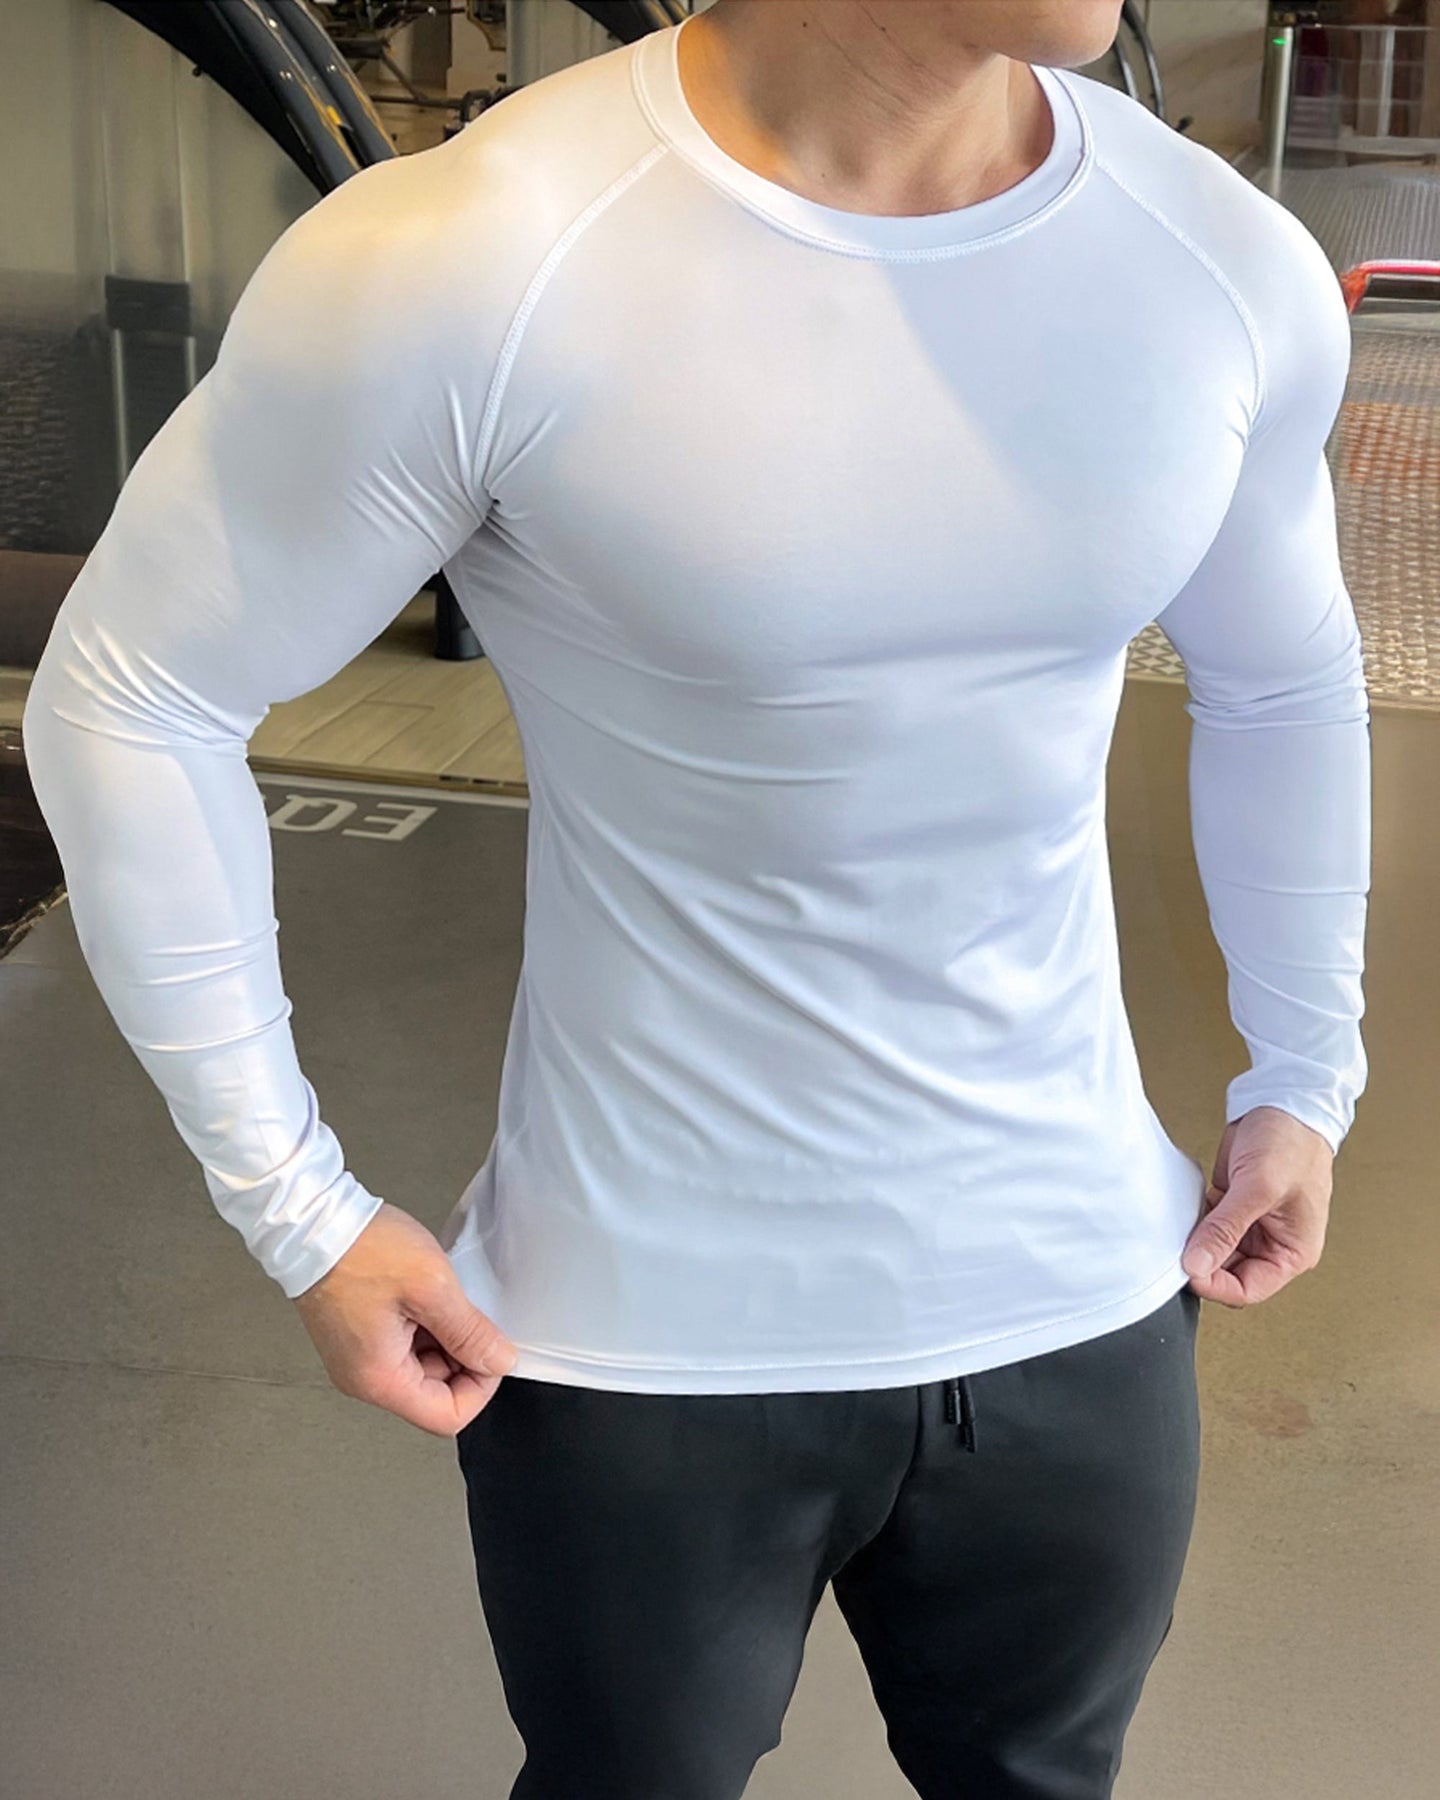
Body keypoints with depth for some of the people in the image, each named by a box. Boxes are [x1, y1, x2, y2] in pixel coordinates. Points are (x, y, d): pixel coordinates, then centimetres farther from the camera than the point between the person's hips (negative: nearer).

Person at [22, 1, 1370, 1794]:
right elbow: (130, 706, -10)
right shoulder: (456, 266, -20)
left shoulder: (1232, 268, -6)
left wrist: (1305, 1074, 15)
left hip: (1084, 1299, 4)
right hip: (644, 1344, -3)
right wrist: (296, 1208, -8)